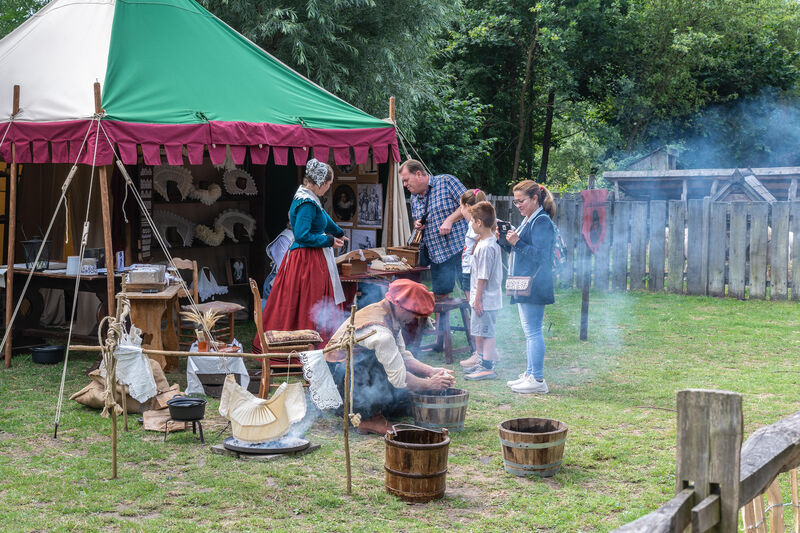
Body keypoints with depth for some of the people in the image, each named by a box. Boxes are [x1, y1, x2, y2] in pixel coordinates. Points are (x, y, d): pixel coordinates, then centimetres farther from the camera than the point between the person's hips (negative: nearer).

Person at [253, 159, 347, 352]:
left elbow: (323, 217, 32)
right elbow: (302, 235, -26)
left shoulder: (307, 198, 12)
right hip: (308, 261, -10)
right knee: (307, 307, -5)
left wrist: (338, 233, 49)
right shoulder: (307, 203, -20)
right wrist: (329, 241, -13)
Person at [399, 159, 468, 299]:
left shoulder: (446, 181, -6)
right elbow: (416, 220, 28)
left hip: (459, 247, -7)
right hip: (436, 255, 7)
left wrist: (449, 220, -19)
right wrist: (417, 225, 3)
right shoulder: (414, 197, 15)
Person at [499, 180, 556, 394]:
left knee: (533, 331, -9)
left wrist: (517, 242, -24)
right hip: (525, 285, 11)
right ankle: (530, 374, 23)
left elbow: (540, 255, -20)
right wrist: (507, 240, 9)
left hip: (534, 285, -11)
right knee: (530, 332, 15)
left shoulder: (542, 221, -14)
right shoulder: (528, 220, 17)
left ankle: (538, 380, -6)